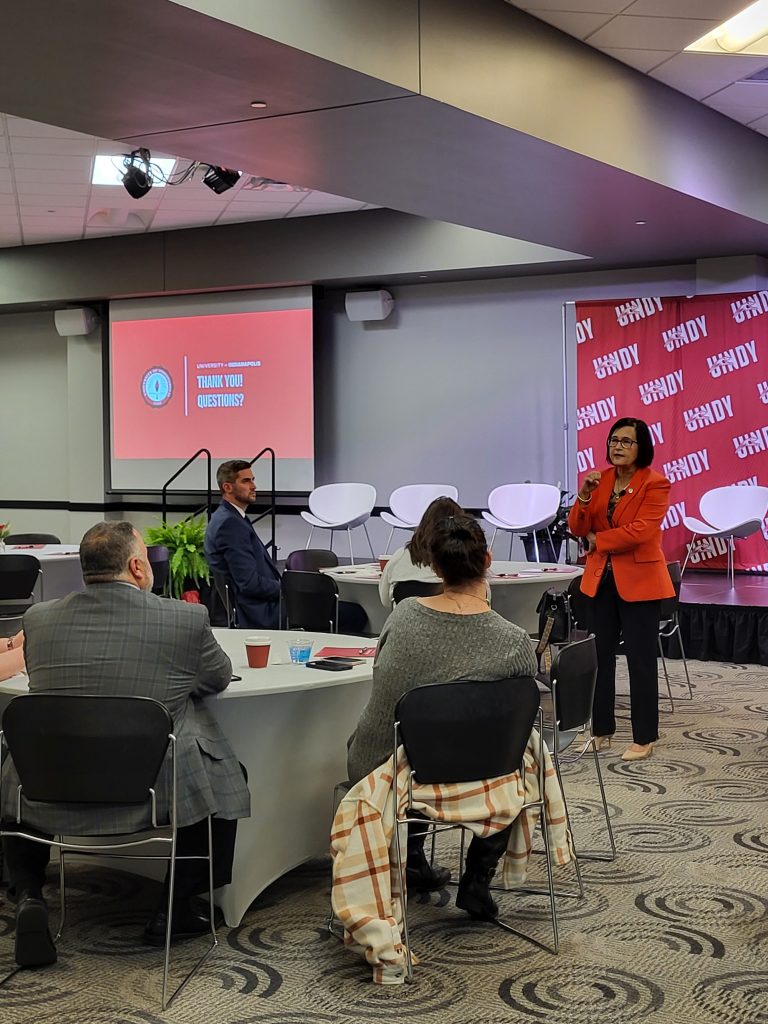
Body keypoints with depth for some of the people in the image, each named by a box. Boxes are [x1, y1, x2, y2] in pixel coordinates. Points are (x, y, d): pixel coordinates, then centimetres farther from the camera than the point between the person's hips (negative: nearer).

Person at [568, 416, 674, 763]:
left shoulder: (655, 484, -9)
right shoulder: (600, 480, 8)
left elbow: (639, 531, -20)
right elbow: (578, 529, 2)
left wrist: (597, 540, -8)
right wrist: (584, 496, -15)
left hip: (639, 582, -5)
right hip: (600, 580, 6)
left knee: (640, 660, 0)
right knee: (599, 657, 9)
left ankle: (644, 737, 9)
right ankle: (601, 729, 20)